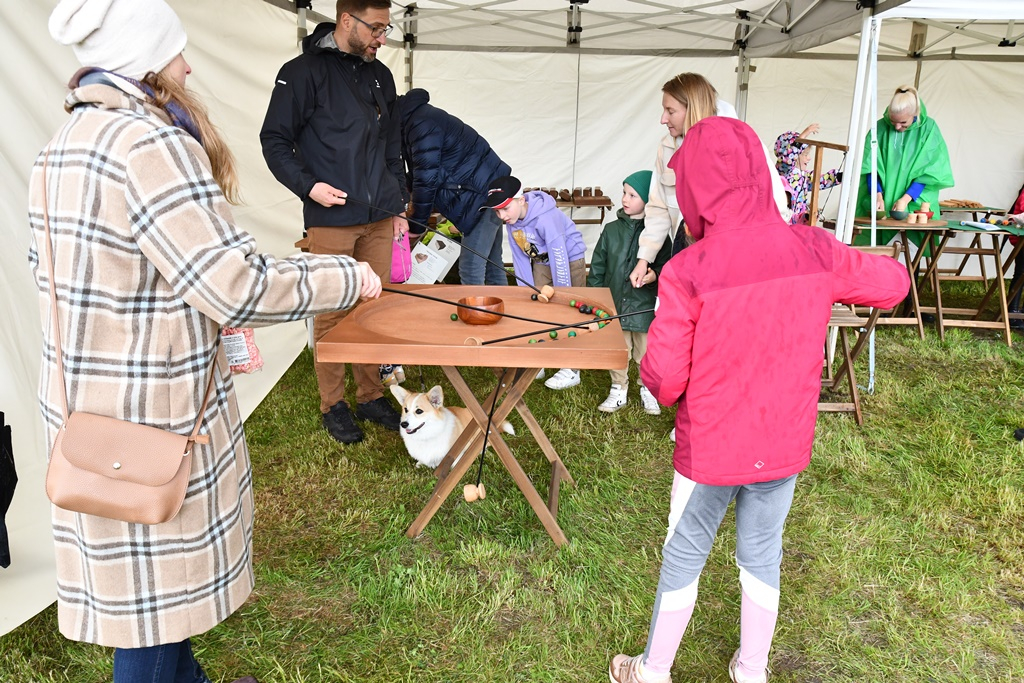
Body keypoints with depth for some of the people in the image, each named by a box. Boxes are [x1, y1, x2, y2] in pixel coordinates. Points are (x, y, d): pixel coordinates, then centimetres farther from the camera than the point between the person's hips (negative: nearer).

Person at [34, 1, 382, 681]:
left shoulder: (61, 146, 8)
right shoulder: (149, 144, -22)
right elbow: (238, 286, -27)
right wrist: (346, 277, -13)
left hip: (81, 396, 10)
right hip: (150, 417, -10)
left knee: (131, 570, 23)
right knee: (154, 586, 8)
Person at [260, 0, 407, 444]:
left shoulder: (380, 75, 14)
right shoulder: (304, 72, -4)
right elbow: (275, 141, -3)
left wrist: (398, 205, 17)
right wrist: (309, 186, -16)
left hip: (378, 219, 5)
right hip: (331, 220, -5)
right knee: (331, 314, 2)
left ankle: (370, 395, 22)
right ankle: (333, 404, 15)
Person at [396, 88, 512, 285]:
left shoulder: (421, 123, -19)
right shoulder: (419, 115, 14)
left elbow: (426, 178, -18)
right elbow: (419, 172, 19)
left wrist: (416, 224, -9)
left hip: (481, 194, -11)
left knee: (470, 272, -10)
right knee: (492, 264, 15)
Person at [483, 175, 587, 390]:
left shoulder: (545, 218, -34)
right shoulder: (512, 221, -10)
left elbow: (559, 258, -31)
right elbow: (520, 256, -1)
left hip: (570, 259, -7)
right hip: (541, 262, 7)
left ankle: (571, 370, 8)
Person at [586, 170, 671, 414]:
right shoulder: (612, 230, 3)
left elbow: (667, 264, -3)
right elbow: (598, 266, 7)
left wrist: (656, 274, -24)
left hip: (646, 306, -2)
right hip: (614, 304, 3)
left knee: (646, 353, 11)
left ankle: (648, 390, 30)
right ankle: (619, 390, 28)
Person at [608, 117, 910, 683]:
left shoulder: (686, 272, -25)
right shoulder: (813, 250, -13)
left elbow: (663, 381, -19)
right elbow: (895, 282, 5)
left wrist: (654, 376, 3)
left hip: (710, 448, -3)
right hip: (786, 444, 3)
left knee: (684, 556, 16)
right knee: (761, 556, 22)